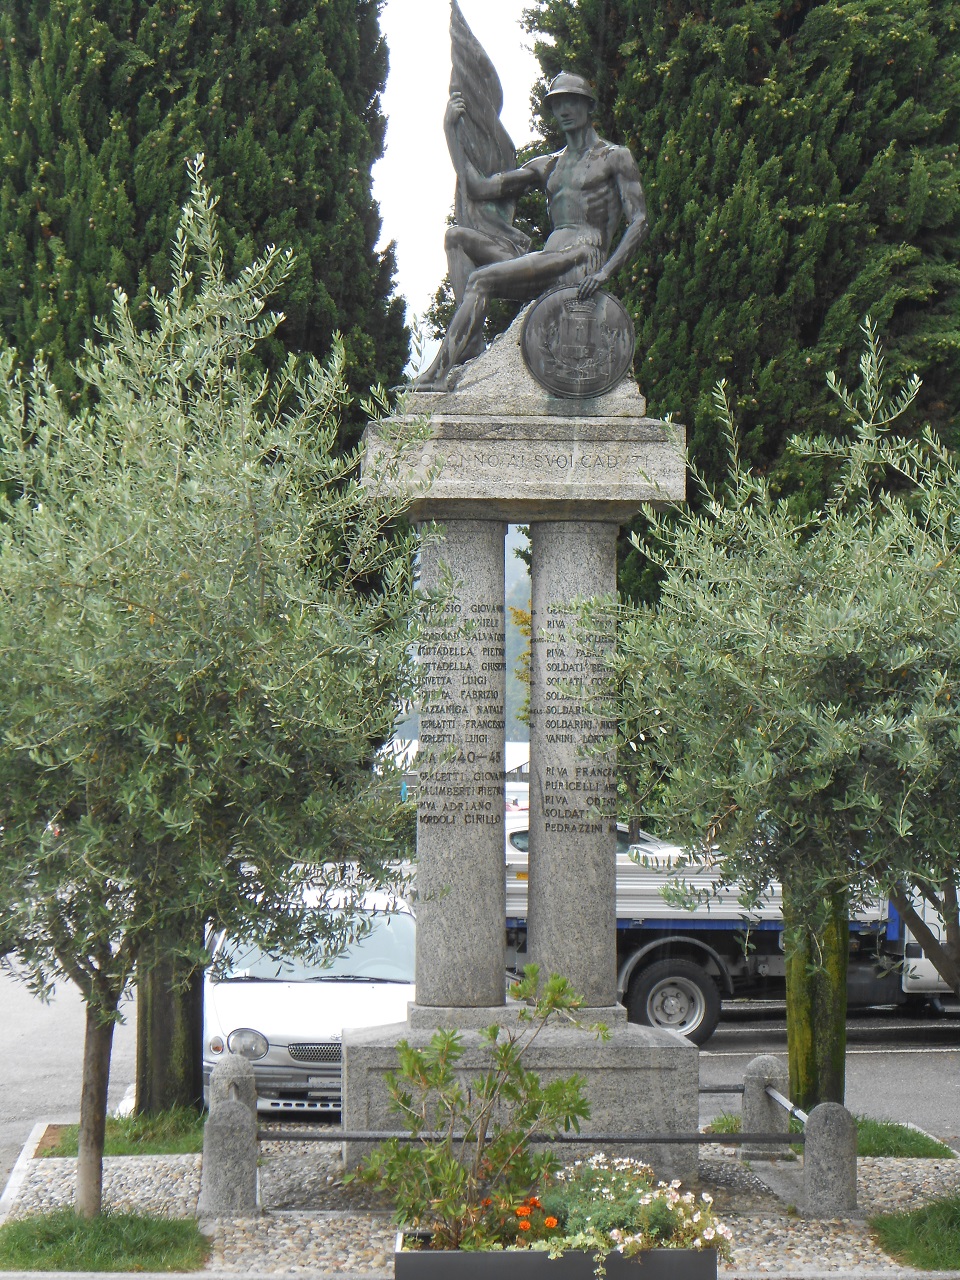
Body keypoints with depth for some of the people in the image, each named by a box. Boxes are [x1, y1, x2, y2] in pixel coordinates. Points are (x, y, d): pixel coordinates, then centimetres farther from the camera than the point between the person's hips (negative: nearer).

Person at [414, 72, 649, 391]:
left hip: (581, 260, -7)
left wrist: (605, 272, -17)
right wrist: (450, 129, 19)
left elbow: (640, 223, -1)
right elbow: (479, 188, 19)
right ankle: (470, 345, -22)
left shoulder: (615, 158, 10)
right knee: (457, 237, -5)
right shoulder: (547, 166, 27)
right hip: (547, 266, 7)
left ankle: (438, 377, -33)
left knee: (481, 279, -25)